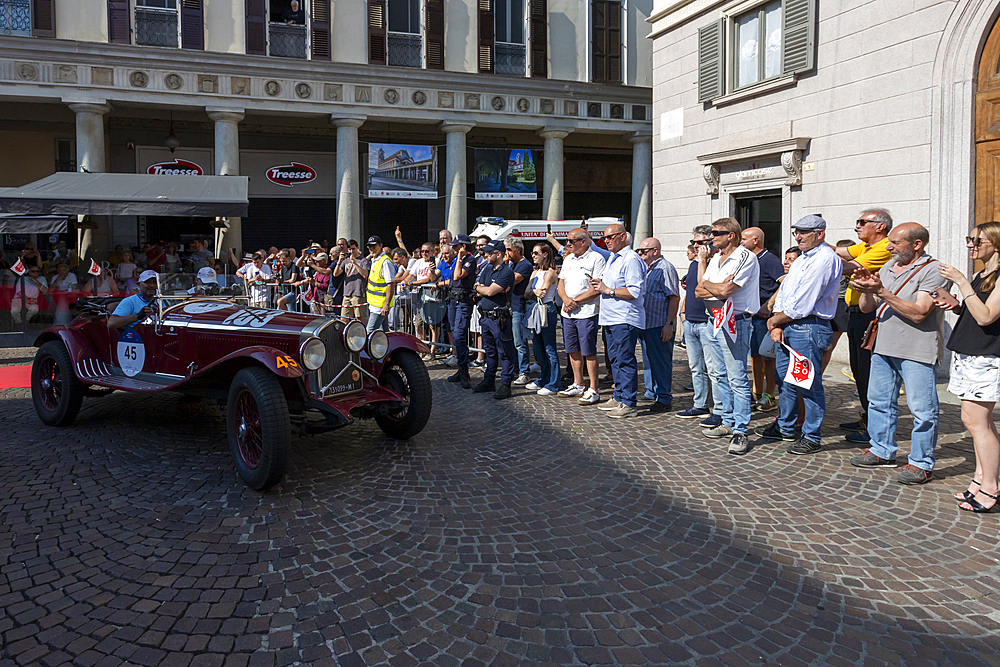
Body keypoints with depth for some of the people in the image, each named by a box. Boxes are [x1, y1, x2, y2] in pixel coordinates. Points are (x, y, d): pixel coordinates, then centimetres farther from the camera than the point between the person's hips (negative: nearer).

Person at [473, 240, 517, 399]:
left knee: (505, 352, -3)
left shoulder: (506, 272, -12)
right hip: (486, 316, 8)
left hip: (500, 318, -8)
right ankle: (488, 381, 26)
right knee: (489, 350, 16)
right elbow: (478, 290, 9)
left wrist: (481, 288, 1)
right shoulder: (487, 269, 15)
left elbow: (489, 292, -19)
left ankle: (505, 385, 1)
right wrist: (492, 289, -7)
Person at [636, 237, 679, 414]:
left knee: (661, 361, -4)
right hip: (644, 324, 9)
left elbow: (674, 298, -15)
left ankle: (664, 399, 3)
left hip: (660, 325, -9)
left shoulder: (665, 268, -10)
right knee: (648, 360, 15)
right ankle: (651, 394, 26)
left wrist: (669, 324, -20)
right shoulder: (645, 269, 17)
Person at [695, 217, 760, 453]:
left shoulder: (746, 257, -10)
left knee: (737, 379, -7)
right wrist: (717, 288, -10)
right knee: (718, 375, 14)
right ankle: (728, 423, 25)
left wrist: (706, 284, -1)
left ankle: (740, 432, -4)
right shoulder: (715, 259, 16)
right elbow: (698, 291, 9)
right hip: (713, 320, 9)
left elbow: (725, 291, -19)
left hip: (734, 323, -9)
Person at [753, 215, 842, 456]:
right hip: (787, 328, 10)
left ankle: (811, 438, 7)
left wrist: (774, 320, -5)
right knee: (785, 379, 16)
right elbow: (783, 293, 16)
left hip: (809, 329, -9)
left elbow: (802, 305, -17)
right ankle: (784, 427, 30)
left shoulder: (825, 258, -13)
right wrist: (776, 325, 1)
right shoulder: (802, 259, 19)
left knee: (809, 384, -2)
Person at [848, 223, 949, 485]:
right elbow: (866, 307, 14)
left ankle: (921, 463, 10)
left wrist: (882, 292, -22)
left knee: (921, 409, -1)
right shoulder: (888, 267, 13)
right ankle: (882, 451, 29)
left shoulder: (933, 271, -10)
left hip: (917, 353, -8)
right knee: (879, 401, 15)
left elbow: (919, 313, -20)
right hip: (884, 347, 8)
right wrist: (866, 289, -7)